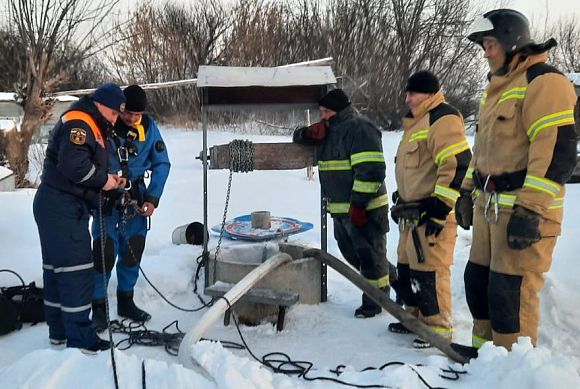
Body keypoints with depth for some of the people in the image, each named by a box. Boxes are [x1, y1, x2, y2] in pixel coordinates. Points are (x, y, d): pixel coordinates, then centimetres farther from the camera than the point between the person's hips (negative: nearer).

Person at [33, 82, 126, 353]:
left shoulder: (89, 127, 21)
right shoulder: (78, 123, -13)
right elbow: (73, 164, -26)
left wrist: (107, 179, 6)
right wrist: (103, 180, -14)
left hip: (57, 207, 11)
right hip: (63, 208, -11)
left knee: (56, 269, 14)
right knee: (77, 271, -8)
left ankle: (59, 331, 24)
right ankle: (80, 339, -3)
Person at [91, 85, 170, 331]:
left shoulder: (148, 126, -8)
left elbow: (161, 163, -3)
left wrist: (153, 198, -10)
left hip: (136, 195, 4)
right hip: (106, 196, -3)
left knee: (134, 248, 9)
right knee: (105, 250, -8)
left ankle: (126, 301, 25)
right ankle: (98, 306, 8)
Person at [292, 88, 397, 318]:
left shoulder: (359, 129, -16)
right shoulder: (329, 130, 14)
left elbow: (371, 170, -23)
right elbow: (299, 137, 22)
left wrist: (358, 204, -24)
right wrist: (309, 133, -3)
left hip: (363, 208, -10)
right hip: (341, 210, 10)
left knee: (369, 255, 3)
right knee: (351, 253, 19)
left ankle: (375, 302, 18)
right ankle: (392, 277, 37)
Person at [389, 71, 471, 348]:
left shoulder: (442, 119, -13)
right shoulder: (416, 123, 20)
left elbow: (458, 165, -23)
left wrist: (440, 207, -22)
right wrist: (400, 202, 26)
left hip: (434, 212, -10)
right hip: (413, 213, 10)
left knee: (429, 270, -6)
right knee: (406, 267, 16)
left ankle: (438, 328, 7)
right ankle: (415, 317, 30)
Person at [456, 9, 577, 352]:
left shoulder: (544, 82, -12)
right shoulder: (498, 87, 19)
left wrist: (531, 210, -24)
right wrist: (468, 192, 22)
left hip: (524, 211, -10)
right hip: (489, 206, 10)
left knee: (510, 292, -5)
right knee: (477, 280, 15)